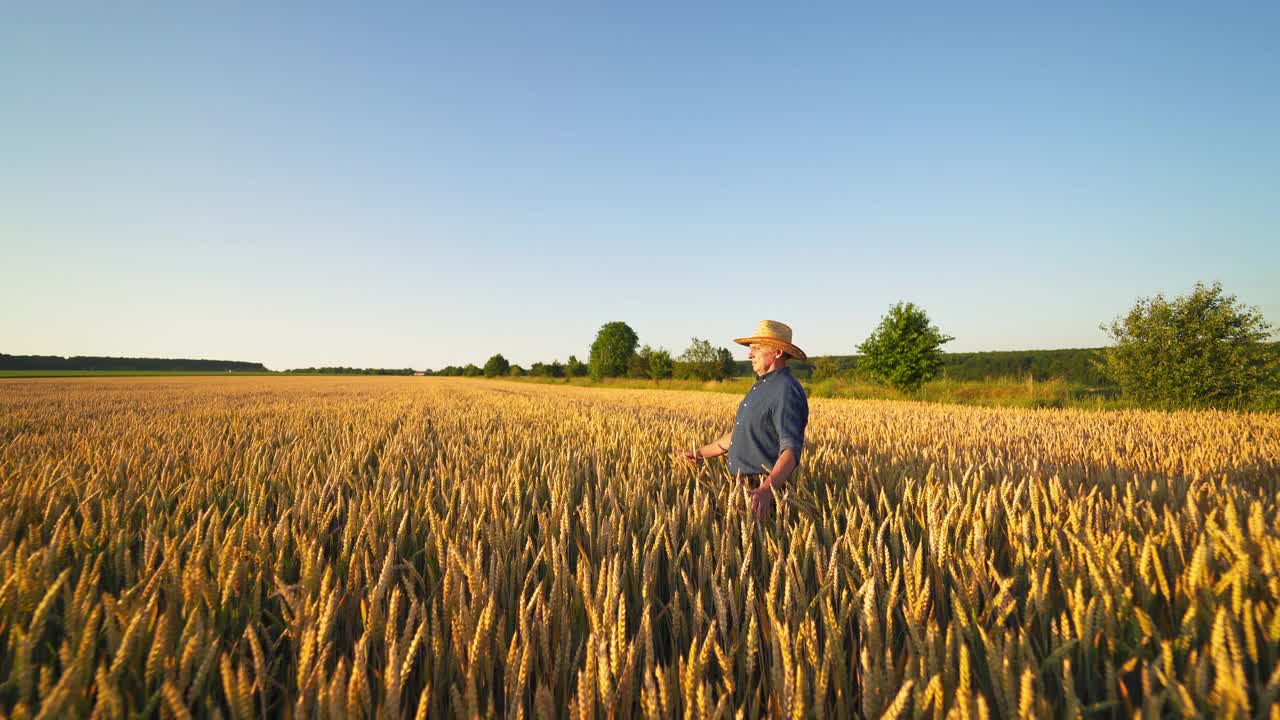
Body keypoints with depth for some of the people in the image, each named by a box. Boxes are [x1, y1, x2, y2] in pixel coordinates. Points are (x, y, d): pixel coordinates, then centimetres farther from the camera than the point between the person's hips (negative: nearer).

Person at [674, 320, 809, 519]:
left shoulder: (786, 392, -18)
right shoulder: (760, 387, 13)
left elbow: (791, 449, -28)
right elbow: (738, 434, 23)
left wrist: (767, 489, -42)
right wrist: (699, 453, 26)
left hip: (763, 491, -9)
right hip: (743, 486, 9)